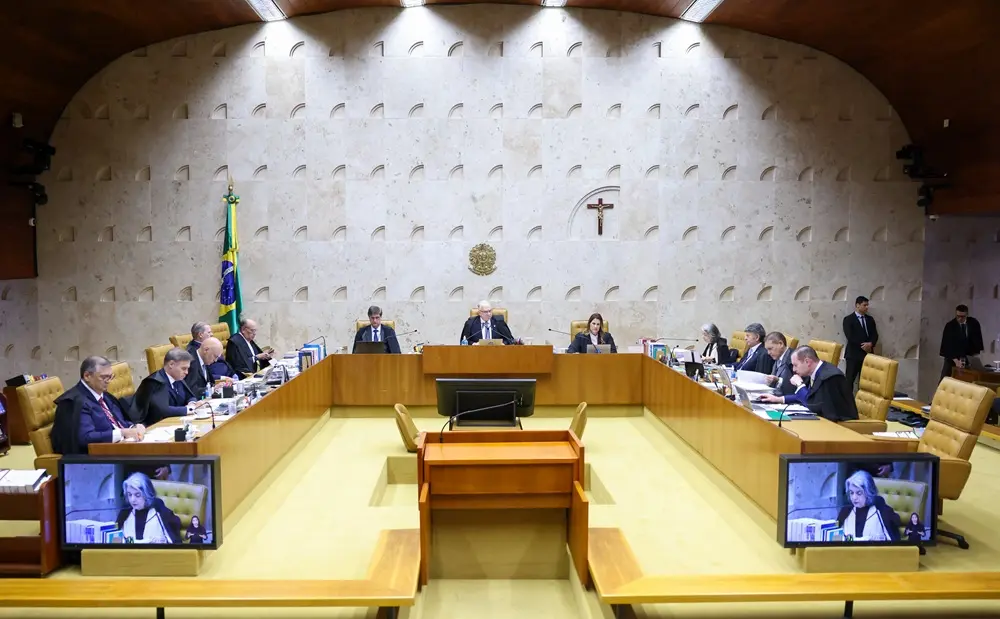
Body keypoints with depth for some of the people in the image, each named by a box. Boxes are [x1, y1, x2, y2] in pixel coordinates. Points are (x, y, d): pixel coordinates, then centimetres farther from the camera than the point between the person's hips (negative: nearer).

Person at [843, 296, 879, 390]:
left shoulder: (870, 319, 16)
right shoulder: (848, 319, -1)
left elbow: (875, 335, 8)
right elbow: (850, 336, -11)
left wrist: (870, 344, -12)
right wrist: (862, 345, -15)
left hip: (867, 353, 5)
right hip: (854, 354, -5)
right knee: (849, 380, -5)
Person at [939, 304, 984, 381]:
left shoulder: (974, 323, -4)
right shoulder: (950, 326, -14)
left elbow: (977, 340, 5)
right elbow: (948, 345, -20)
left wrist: (975, 356, -5)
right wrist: (956, 360, -31)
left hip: (969, 358, 2)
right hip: (952, 358, -2)